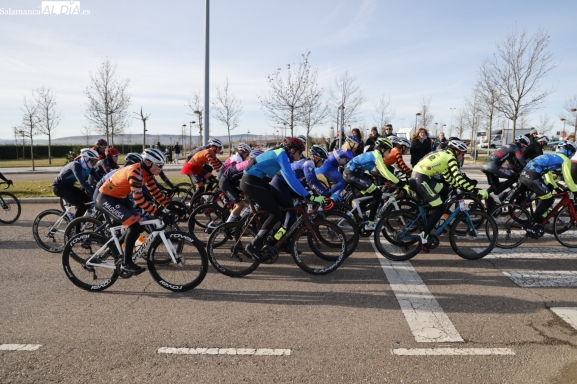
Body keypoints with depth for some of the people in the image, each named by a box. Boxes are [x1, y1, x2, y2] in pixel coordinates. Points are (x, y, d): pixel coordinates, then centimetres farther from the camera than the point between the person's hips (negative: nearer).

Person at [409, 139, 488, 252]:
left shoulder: (444, 156, 24)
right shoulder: (450, 157, -4)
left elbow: (448, 178, 29)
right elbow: (459, 178, -13)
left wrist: (461, 187, 26)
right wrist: (476, 191, -13)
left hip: (417, 176, 9)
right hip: (421, 179, -9)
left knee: (444, 193, 22)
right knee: (440, 208, -3)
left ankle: (429, 222, 24)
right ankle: (424, 236, -5)